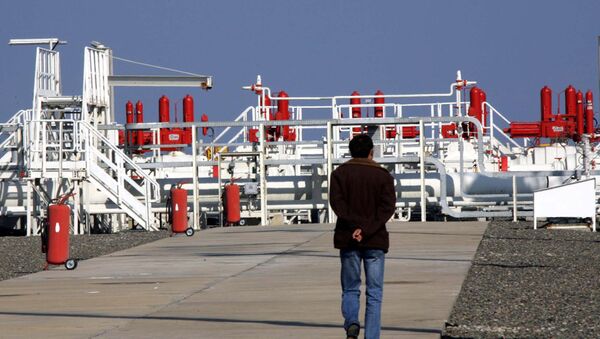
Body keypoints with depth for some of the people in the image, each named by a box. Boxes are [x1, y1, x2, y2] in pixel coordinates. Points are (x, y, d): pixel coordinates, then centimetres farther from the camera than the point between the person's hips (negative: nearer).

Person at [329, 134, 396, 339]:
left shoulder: (340, 173, 4)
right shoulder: (383, 175, 3)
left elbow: (337, 203, -9)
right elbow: (388, 207, -9)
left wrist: (357, 226, -15)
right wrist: (367, 230, -15)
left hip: (348, 240, 1)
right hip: (375, 241, -1)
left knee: (350, 289, 11)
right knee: (374, 294, 3)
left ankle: (351, 322, -15)